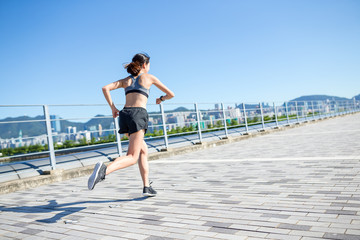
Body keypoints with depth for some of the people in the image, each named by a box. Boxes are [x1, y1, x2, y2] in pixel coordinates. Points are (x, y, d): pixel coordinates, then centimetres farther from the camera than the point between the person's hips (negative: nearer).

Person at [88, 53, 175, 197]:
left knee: (143, 151, 18)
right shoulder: (149, 77, 15)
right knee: (132, 157, -10)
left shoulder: (126, 80, 23)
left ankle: (147, 187, 15)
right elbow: (171, 94, 18)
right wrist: (162, 99, 39)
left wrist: (113, 107, 13)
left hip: (124, 115, 6)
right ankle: (104, 170, -37)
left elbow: (105, 88, 9)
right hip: (138, 114, -6)